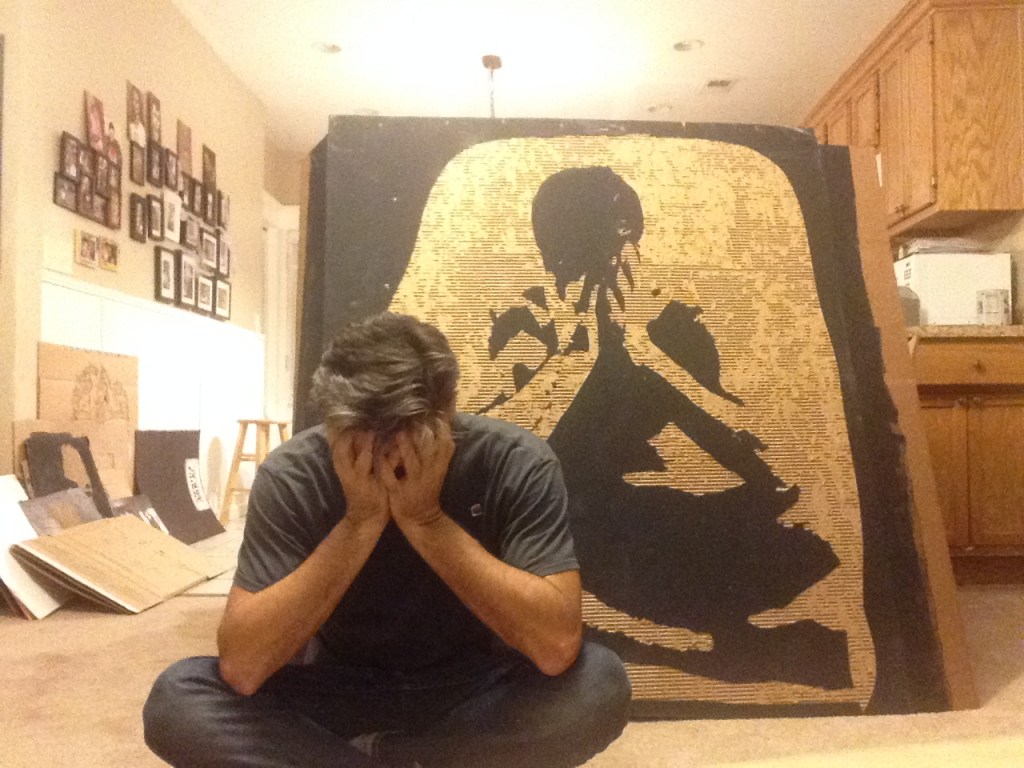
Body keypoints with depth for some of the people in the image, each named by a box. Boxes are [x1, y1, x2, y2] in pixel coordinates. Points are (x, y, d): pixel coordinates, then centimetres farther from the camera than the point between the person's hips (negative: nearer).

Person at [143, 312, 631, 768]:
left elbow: (557, 646, -31)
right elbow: (241, 667, -26)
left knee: (600, 685, -28)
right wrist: (359, 523, -34)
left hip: (470, 690, 1)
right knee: (176, 701, -23)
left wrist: (426, 519, -34)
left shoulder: (515, 463, -22)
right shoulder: (292, 475, -20)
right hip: (338, 687, 0)